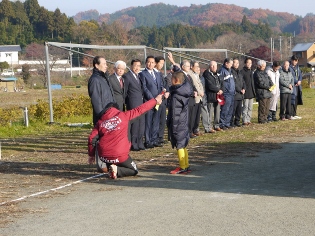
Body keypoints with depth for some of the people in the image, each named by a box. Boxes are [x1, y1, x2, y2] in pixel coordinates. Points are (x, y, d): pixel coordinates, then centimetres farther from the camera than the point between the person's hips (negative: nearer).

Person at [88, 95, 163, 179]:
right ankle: (116, 170, -8)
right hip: (120, 155, -4)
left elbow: (92, 139, 0)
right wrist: (155, 100, 17)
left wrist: (91, 155, 12)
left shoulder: (100, 121, 6)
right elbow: (139, 110, 7)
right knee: (134, 171, 18)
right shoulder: (123, 116, 1)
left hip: (104, 156, 4)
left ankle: (111, 169, 2)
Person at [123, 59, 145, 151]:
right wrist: (126, 103, -4)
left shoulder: (139, 76, 17)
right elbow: (124, 91, -7)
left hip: (141, 104, 8)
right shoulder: (127, 76, -8)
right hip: (133, 104, -8)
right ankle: (133, 144, 0)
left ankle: (140, 143, 16)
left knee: (141, 124, 9)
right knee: (134, 124, -6)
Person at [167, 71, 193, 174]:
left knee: (179, 146, -2)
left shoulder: (175, 96, -18)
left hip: (178, 124, -8)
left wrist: (173, 127, -13)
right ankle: (186, 166, 21)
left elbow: (174, 113, -17)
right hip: (184, 123, 9)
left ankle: (183, 167, 2)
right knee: (183, 145, 15)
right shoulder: (185, 92, 4)